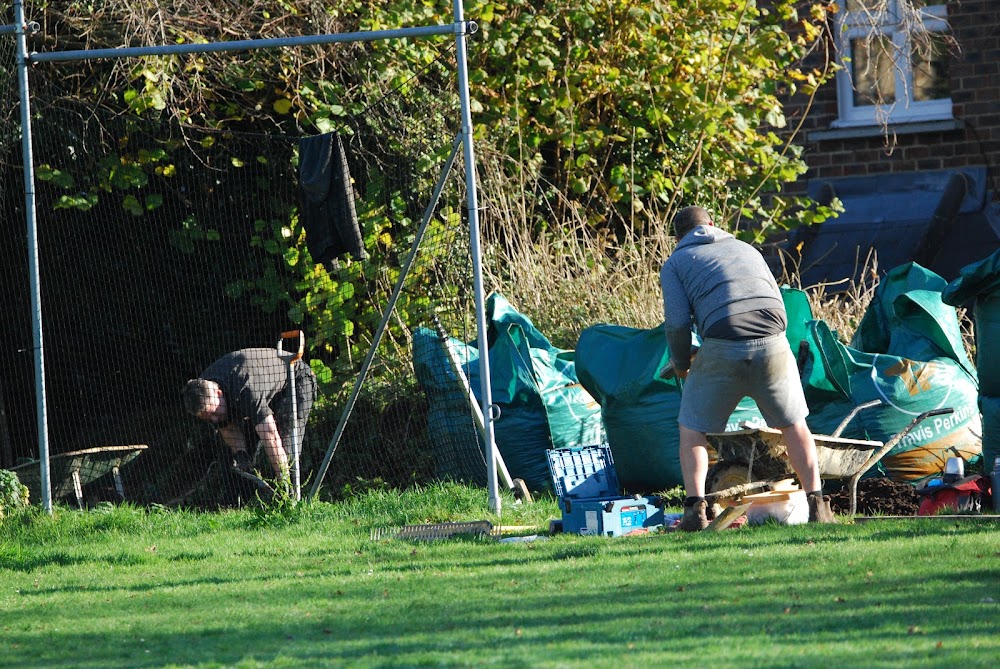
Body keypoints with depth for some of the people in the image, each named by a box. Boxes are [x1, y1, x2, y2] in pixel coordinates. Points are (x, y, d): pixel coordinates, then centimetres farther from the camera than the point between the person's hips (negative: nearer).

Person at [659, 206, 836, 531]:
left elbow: (677, 321, 3)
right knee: (793, 424, 21)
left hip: (722, 350, -3)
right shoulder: (746, 249, 29)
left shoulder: (676, 263, 17)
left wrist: (681, 364, 19)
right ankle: (816, 503, 14)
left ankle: (695, 507, -1)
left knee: (692, 430, 14)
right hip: (773, 344, 3)